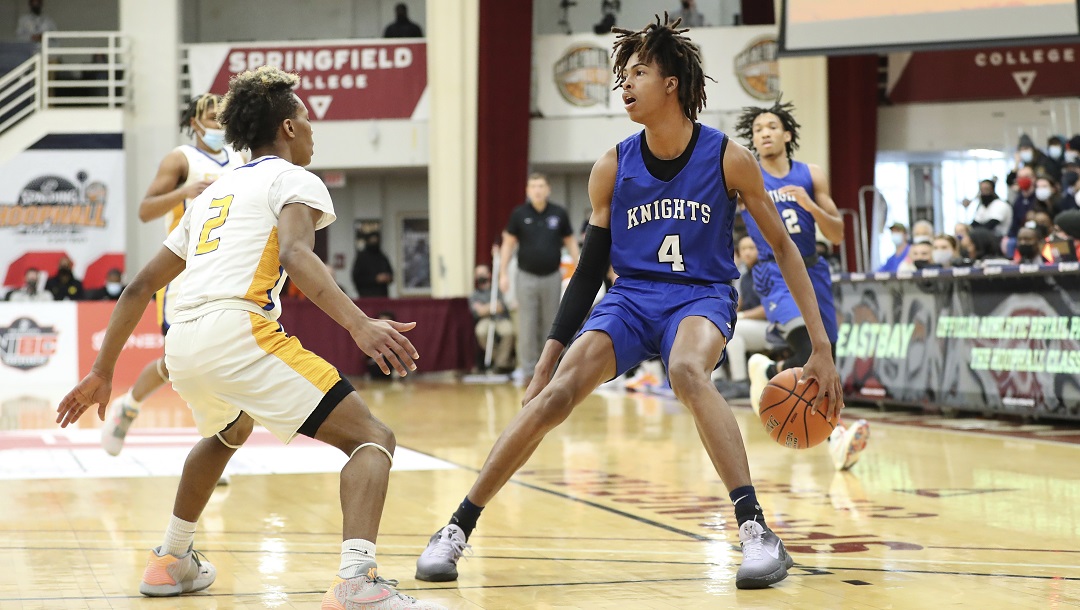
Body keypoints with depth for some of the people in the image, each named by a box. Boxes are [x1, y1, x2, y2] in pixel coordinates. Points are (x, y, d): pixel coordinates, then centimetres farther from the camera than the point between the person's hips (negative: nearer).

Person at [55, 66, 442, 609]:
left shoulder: (214, 193, 30)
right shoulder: (293, 180, 8)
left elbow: (140, 287, 30)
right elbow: (295, 255, -15)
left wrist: (102, 372, 36)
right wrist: (358, 325, -27)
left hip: (182, 343, 8)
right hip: (240, 333, -8)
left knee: (229, 432, 40)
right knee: (372, 439, -7)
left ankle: (171, 561, 42)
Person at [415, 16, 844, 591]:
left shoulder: (728, 158, -9)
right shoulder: (613, 168, -2)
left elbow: (783, 248, -3)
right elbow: (590, 269, 6)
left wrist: (821, 347, -8)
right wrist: (551, 351, 0)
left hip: (702, 296, -2)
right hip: (631, 296, 3)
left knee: (687, 370, -38)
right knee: (556, 392, -20)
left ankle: (757, 530, -38)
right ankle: (458, 527, -12)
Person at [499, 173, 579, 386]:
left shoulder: (559, 213, 0)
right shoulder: (519, 214, -2)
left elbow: (570, 242, 7)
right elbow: (508, 243, 2)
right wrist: (503, 273, -4)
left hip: (552, 277, 1)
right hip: (527, 277, -1)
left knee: (552, 325, 7)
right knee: (527, 326, -1)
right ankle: (526, 370, 4)